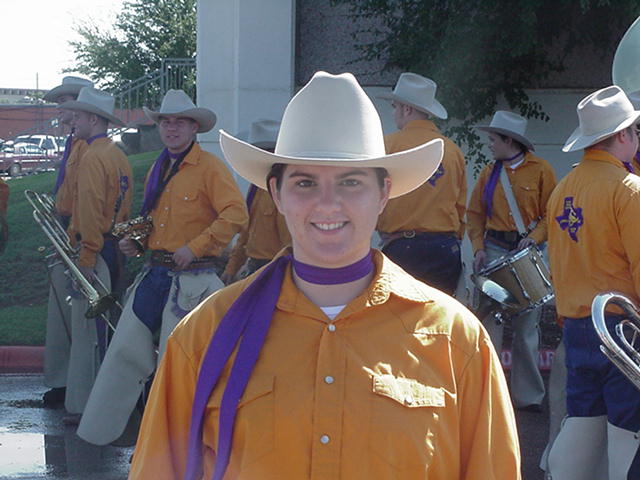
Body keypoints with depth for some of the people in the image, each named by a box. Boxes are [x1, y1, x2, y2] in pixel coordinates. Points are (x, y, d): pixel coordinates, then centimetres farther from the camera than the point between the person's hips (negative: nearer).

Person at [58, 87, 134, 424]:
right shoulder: (119, 156, 16)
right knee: (100, 328, 14)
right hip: (116, 250, 10)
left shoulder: (93, 157, -14)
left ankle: (85, 408, -5)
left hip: (95, 249, -10)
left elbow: (90, 211, -20)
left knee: (88, 330, -7)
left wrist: (86, 259, -21)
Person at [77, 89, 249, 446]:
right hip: (155, 274, 7)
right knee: (125, 350, 5)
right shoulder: (159, 170, 16)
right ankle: (96, 432, 9)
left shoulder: (209, 167, -9)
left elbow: (236, 215, -19)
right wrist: (135, 240, 10)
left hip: (191, 278, -7)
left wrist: (194, 248, -19)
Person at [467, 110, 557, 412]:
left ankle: (527, 395, 9)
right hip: (494, 251, 2)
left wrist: (534, 237, -16)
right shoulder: (490, 173, 9)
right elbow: (475, 214, 10)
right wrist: (479, 248, -2)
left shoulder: (540, 171, 0)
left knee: (527, 326, 2)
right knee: (489, 321, -4)